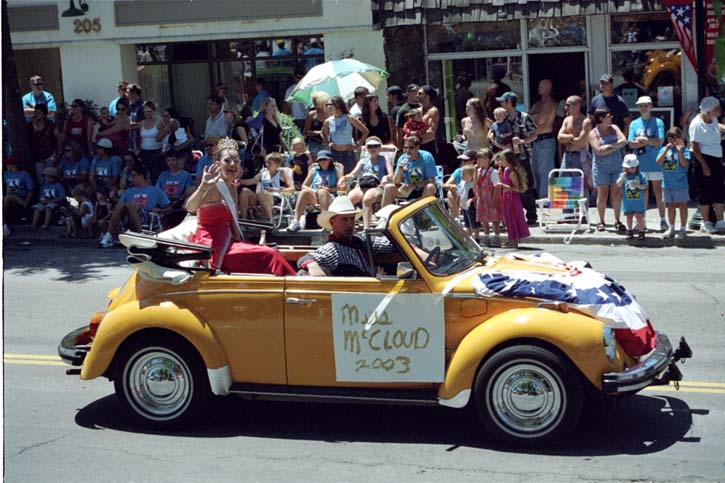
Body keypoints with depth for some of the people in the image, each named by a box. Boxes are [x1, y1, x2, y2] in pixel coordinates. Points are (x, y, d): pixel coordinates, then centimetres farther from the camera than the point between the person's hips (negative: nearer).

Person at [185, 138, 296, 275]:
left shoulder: (232, 188, 13)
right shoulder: (213, 187, -15)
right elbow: (190, 208, -33)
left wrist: (241, 243, 7)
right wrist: (203, 186, -48)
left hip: (225, 242, 9)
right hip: (210, 247, -9)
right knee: (269, 256, -17)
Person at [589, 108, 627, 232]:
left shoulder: (614, 128, 9)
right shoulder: (593, 133, -3)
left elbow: (624, 141, -3)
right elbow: (599, 151, -14)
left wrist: (609, 146, -12)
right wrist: (615, 147, -10)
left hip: (616, 166, 3)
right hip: (601, 167, -3)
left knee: (616, 194, 2)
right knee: (602, 195, -1)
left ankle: (617, 221, 10)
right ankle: (601, 221, 10)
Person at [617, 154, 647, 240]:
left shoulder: (640, 175, -1)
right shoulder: (623, 176, 0)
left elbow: (644, 186, -3)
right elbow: (618, 185, -10)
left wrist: (638, 185, -22)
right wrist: (623, 176, -18)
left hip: (638, 201, -1)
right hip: (627, 201, 1)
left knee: (639, 216, -1)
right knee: (629, 216, 9)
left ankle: (641, 232, 8)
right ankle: (629, 231, 23)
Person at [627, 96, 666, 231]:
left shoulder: (658, 122, 0)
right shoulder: (634, 124, 8)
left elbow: (660, 141, -11)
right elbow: (631, 144, -2)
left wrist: (642, 139, -13)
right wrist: (650, 141, -11)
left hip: (655, 162, -2)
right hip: (640, 163, 3)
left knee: (658, 190, 1)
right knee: (643, 191, 8)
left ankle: (662, 219, 5)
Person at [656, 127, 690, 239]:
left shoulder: (684, 149, -6)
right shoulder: (664, 149, 5)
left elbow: (685, 163, -17)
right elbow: (659, 162, -7)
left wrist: (680, 150, -25)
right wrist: (666, 150, -15)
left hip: (680, 184, -4)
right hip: (667, 183, 4)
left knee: (682, 205, 3)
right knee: (671, 205, 15)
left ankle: (683, 229, 8)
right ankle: (671, 228, 25)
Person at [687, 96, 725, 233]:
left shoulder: (713, 119, 6)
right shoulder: (697, 124, -18)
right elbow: (695, 147, -18)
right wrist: (704, 165, -20)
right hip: (704, 159, -8)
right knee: (705, 192, -1)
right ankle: (706, 223, 8)